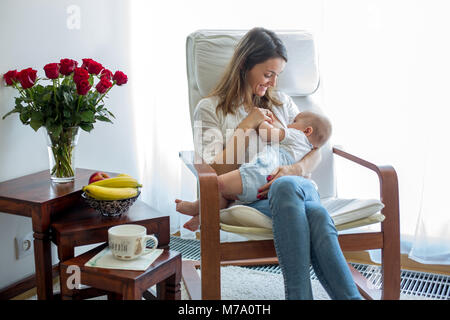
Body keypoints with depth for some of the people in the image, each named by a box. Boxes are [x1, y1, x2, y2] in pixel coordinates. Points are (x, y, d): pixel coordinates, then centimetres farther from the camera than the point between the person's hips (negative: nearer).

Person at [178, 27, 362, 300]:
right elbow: (218, 172, 2)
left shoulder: (282, 102, 25)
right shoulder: (210, 109, 13)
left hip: (298, 186, 3)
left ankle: (350, 296, -44)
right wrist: (246, 126, -3)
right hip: (248, 195, -3)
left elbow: (315, 151, 14)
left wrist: (295, 170, -10)